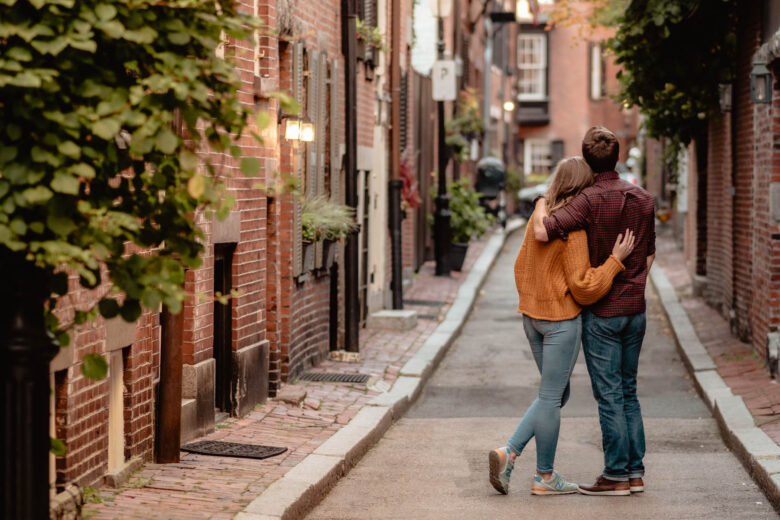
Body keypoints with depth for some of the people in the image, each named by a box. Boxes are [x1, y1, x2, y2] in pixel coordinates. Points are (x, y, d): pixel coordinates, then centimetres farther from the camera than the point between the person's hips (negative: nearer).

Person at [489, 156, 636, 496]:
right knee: (551, 397, 2)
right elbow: (583, 286, -18)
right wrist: (616, 258, -14)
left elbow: (521, 267, 16)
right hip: (562, 320, -8)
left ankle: (508, 453, 6)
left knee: (556, 394, 17)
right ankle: (545, 477, 13)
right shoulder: (573, 228, -18)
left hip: (533, 316, 8)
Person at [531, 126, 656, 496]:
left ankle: (616, 475, 1)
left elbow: (542, 232, -25)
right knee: (628, 391, 14)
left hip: (601, 311, -6)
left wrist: (542, 205, -4)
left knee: (609, 394, -2)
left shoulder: (590, 200, -16)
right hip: (635, 309, 6)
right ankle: (635, 471, 15)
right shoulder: (643, 199, 5)